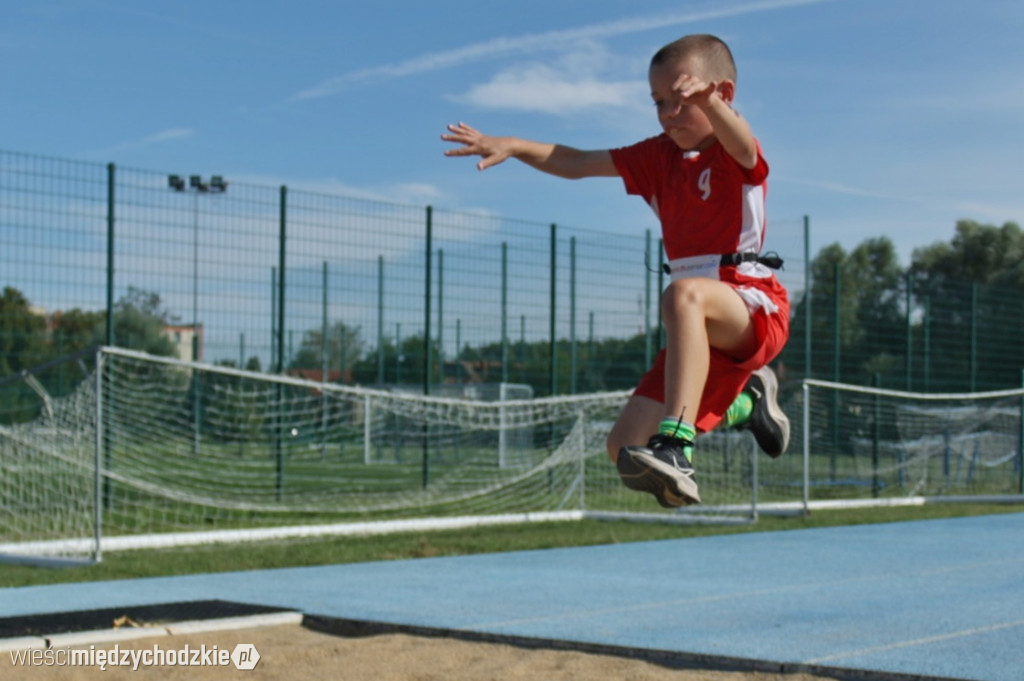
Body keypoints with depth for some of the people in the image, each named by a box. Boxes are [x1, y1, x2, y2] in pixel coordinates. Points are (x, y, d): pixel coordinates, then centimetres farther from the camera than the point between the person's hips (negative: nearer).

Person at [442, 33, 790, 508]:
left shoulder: (734, 153, -4)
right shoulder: (660, 156, 16)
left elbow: (741, 146, -30)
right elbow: (577, 164, 12)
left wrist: (708, 100, -52)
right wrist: (513, 146, -4)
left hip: (755, 309, -7)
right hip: (702, 328, 7)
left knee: (684, 293, -41)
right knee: (624, 446, -1)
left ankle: (676, 453, -52)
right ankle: (744, 402, 24)